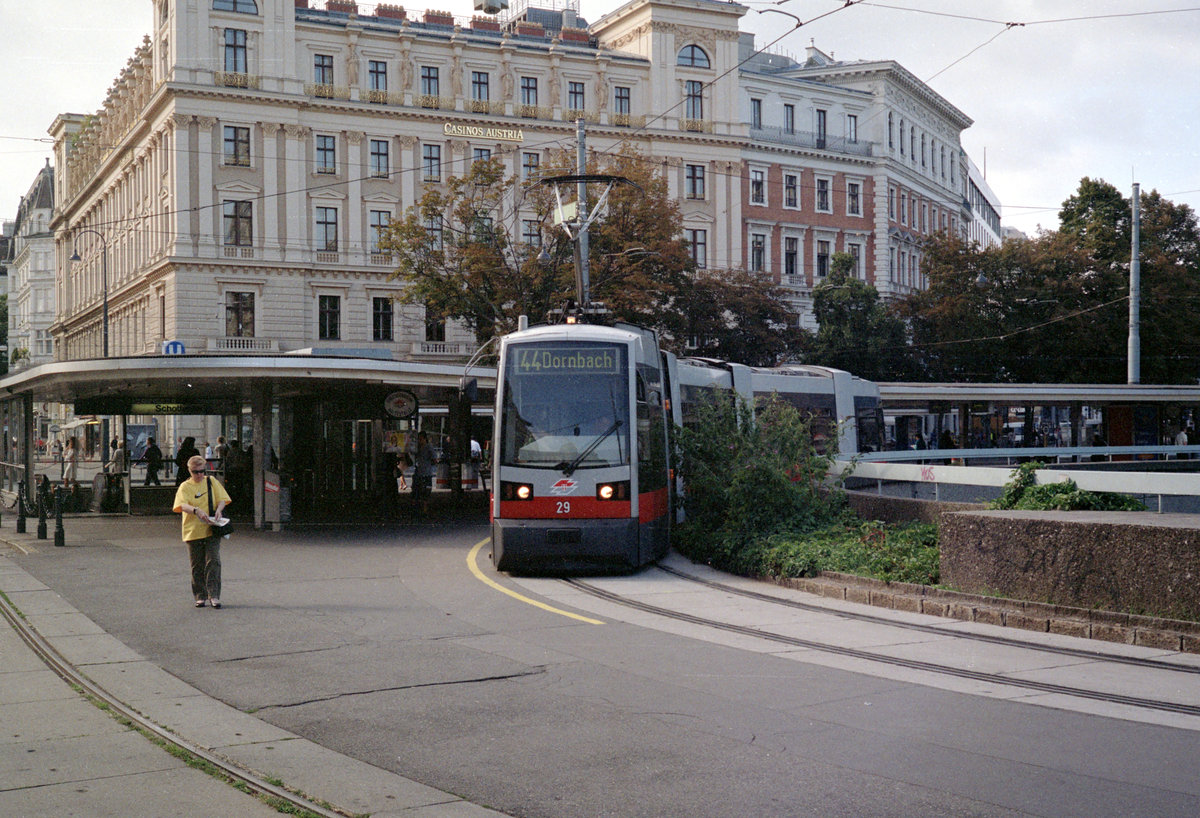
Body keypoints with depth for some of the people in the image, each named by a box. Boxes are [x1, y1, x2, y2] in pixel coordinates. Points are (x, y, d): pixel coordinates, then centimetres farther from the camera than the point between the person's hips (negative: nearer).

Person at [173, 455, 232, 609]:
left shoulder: (211, 481, 9)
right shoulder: (185, 486, 3)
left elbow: (222, 499, 7)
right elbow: (182, 505, -12)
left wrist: (219, 510, -16)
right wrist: (197, 511, -32)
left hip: (212, 530, 0)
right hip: (193, 531, 0)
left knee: (213, 561, -9)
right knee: (197, 566, 5)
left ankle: (214, 595, -7)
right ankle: (200, 596, 14)